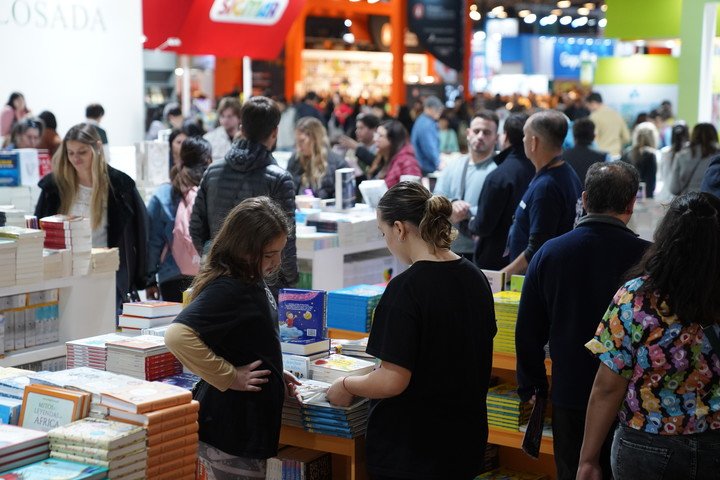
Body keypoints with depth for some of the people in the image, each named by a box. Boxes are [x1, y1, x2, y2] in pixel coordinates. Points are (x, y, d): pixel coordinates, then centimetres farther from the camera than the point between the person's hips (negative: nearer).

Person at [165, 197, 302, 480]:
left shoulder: (251, 282, 7)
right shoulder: (226, 290, -21)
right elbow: (178, 336, -35)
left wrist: (275, 375, 8)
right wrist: (230, 378, -25)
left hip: (249, 426, 9)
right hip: (230, 434, -9)